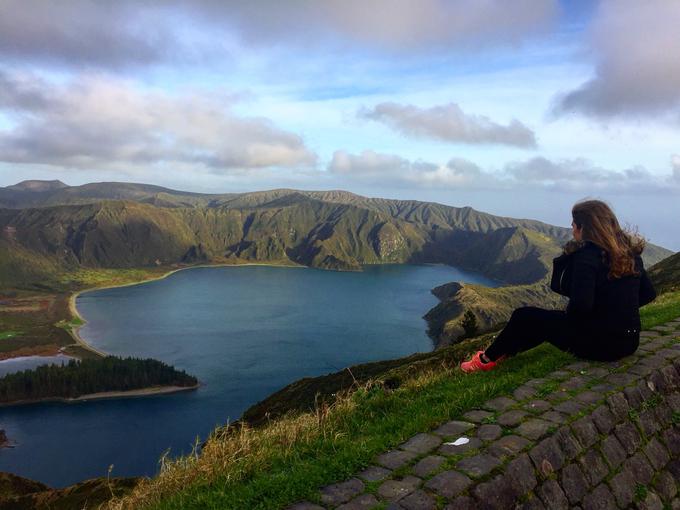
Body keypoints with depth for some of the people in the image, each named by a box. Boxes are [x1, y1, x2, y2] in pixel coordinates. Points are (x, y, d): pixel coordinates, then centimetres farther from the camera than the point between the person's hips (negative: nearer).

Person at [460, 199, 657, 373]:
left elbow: (581, 304, -28)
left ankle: (488, 359, 26)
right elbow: (648, 294, 12)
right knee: (551, 319, 28)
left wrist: (568, 313, -7)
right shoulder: (631, 251, 4)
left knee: (524, 317, 8)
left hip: (598, 343, -8)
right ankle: (501, 353, 37)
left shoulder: (587, 254, -19)